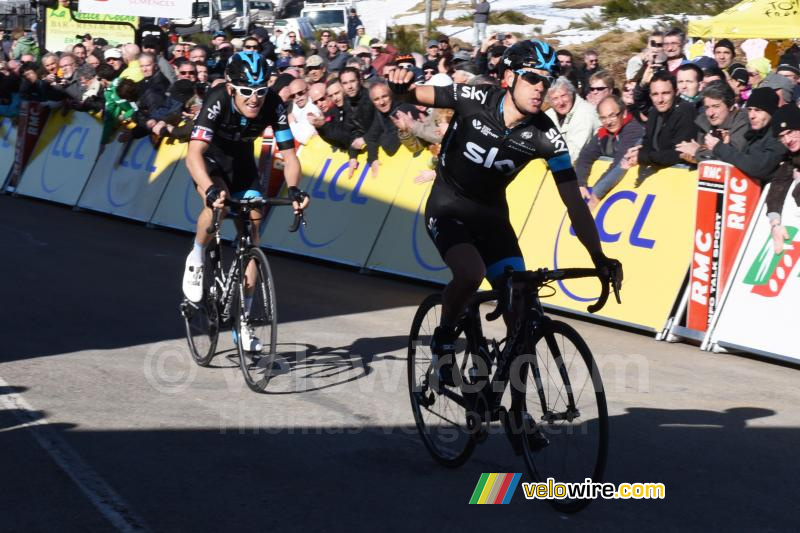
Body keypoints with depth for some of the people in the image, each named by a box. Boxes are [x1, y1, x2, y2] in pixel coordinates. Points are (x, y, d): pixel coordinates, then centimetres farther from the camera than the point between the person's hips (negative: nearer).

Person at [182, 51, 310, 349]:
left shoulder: (273, 105, -27)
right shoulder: (217, 101, -36)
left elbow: (289, 155, -25)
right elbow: (193, 155, -44)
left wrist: (293, 189, -45)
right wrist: (211, 190, -61)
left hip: (241, 160, 4)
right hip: (210, 158, -3)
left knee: (252, 227, -7)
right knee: (217, 204, -35)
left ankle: (242, 321, 3)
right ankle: (196, 260, -3)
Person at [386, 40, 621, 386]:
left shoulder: (546, 137, -15)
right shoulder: (476, 101, -19)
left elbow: (574, 202, -14)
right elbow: (420, 95, -12)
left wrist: (598, 257, -23)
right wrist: (401, 86, -37)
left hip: (491, 215, 4)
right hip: (448, 209, -3)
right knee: (470, 273, -33)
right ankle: (443, 340, -3)